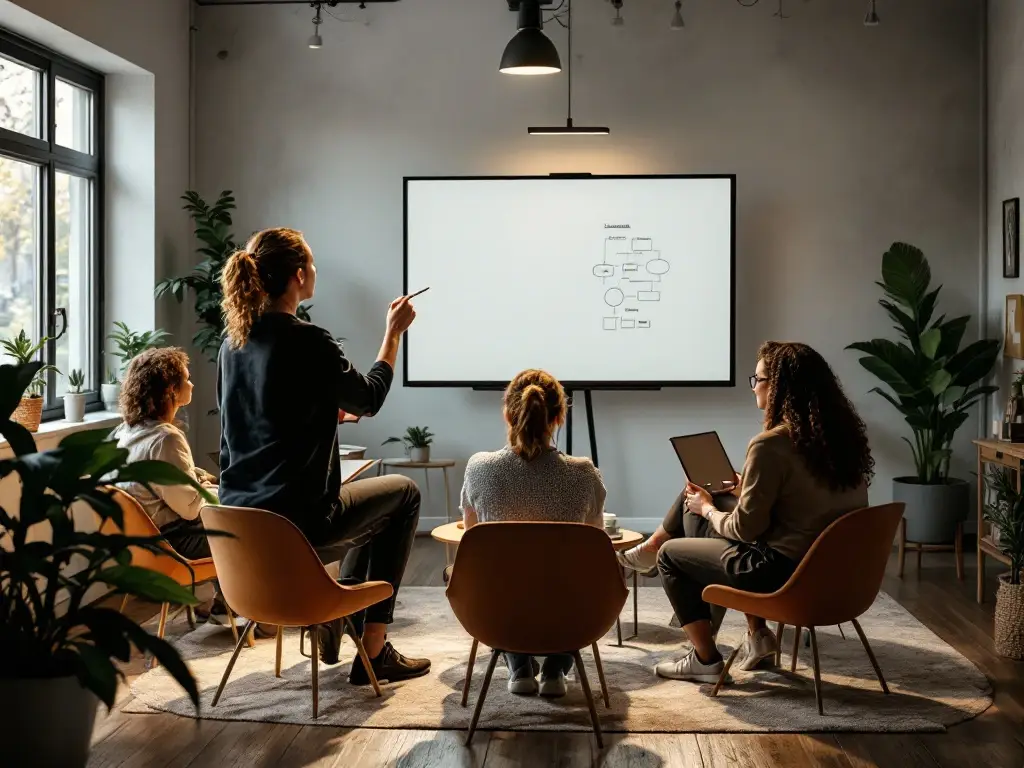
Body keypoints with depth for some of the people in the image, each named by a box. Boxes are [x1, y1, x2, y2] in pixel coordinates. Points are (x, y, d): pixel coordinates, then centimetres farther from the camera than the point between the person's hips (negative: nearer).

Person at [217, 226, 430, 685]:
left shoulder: (233, 342, 5)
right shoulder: (307, 342, -18)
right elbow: (369, 400, -3)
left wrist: (332, 409, 25)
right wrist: (394, 332, 8)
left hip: (239, 516, 8)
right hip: (295, 518, -8)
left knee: (374, 502, 30)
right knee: (403, 494, 18)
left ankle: (334, 616, 30)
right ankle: (373, 652, 17)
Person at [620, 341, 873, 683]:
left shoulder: (770, 445, -24)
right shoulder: (844, 433, 0)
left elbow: (745, 529, -17)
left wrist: (707, 508, 3)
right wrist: (750, 488, 19)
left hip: (784, 571, -8)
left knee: (671, 554, 14)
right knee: (693, 498, 20)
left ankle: (706, 660, 22)